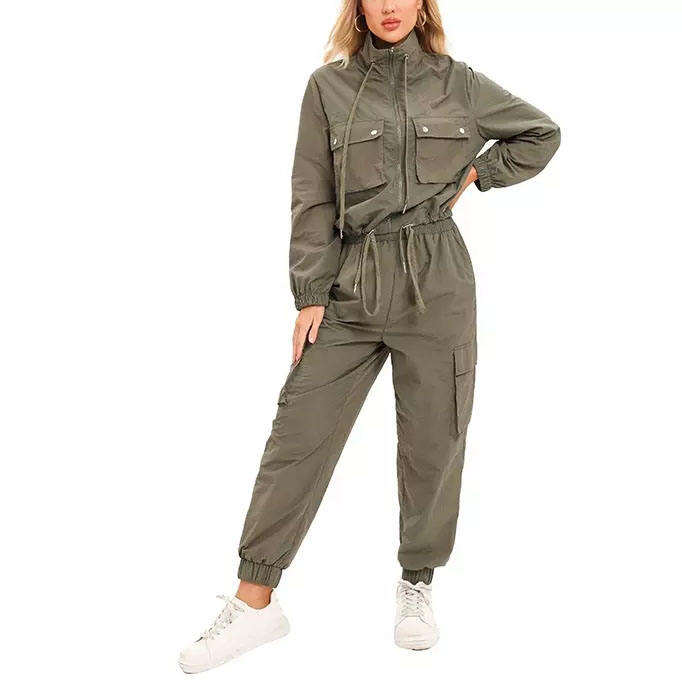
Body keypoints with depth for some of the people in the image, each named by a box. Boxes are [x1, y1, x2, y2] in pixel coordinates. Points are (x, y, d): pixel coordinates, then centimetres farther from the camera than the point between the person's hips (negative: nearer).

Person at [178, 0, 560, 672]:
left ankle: (416, 585, 26)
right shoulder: (329, 87, 4)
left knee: (432, 442, 6)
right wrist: (310, 294, -3)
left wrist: (473, 174, 9)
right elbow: (311, 201, 3)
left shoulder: (458, 83, 6)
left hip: (437, 286, 0)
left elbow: (541, 134, 20)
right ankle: (254, 602, 9)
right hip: (351, 283, 0)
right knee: (298, 435, -1)